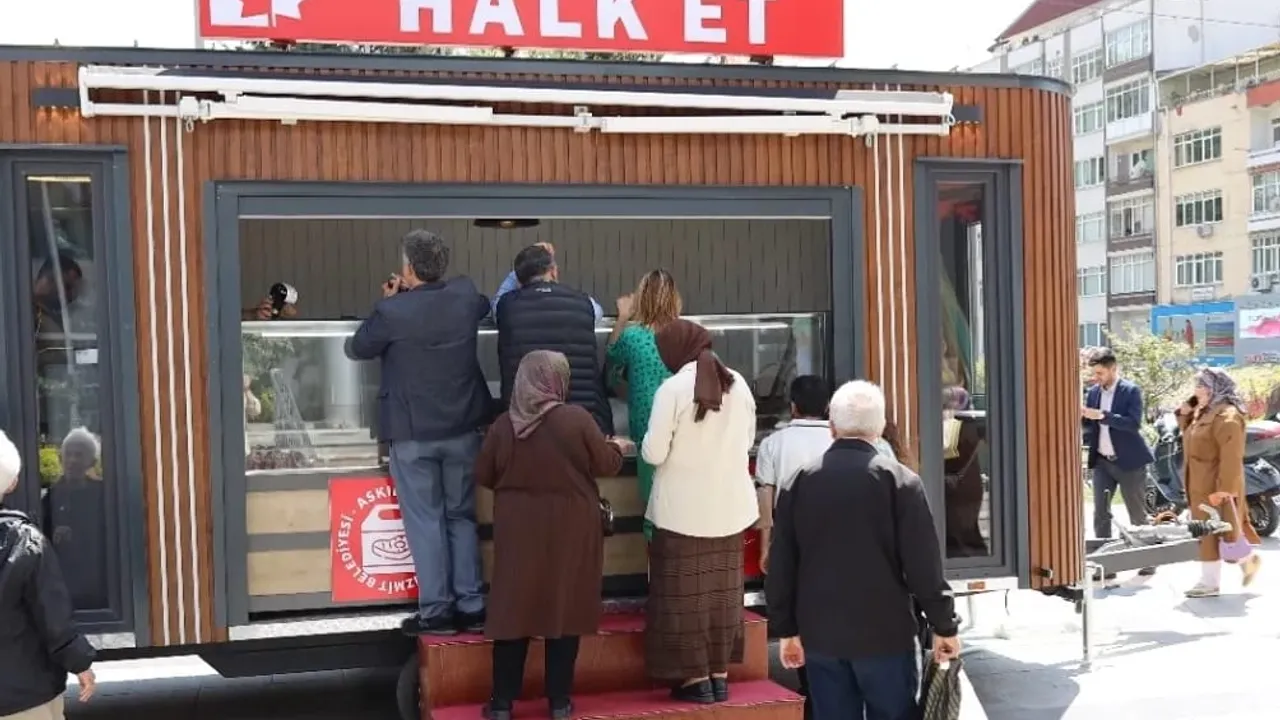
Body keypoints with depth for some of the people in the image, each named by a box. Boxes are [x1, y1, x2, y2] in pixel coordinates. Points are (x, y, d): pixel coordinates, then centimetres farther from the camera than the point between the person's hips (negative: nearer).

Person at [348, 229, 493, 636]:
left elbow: (357, 349, 0)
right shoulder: (466, 296, -4)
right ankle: (470, 607, 15)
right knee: (462, 516, 13)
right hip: (463, 427, 4)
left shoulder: (392, 311, -16)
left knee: (425, 521, 4)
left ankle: (436, 612, 7)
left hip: (412, 432, -4)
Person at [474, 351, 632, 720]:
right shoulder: (576, 418, -12)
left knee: (513, 608, 8)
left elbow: (483, 476, 4)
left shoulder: (503, 425, -4)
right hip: (568, 532, -2)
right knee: (564, 609, 8)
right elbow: (606, 465, -5)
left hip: (519, 531, 2)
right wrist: (618, 447, 16)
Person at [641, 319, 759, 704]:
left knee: (685, 593, 4)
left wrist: (664, 443, 8)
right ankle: (720, 675, 18)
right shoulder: (739, 385, 3)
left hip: (684, 509, -5)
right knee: (723, 590, 12)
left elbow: (654, 453, -13)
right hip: (730, 506, 5)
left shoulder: (673, 388, -13)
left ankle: (696, 678, 8)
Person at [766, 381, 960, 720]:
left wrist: (786, 628, 14)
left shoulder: (800, 481, 1)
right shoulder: (900, 481, -8)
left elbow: (781, 565, 4)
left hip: (820, 633, 3)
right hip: (884, 632, -3)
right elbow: (923, 565, -8)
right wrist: (944, 625, 2)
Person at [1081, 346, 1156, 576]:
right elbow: (1090, 425, 10)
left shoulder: (1131, 391, -10)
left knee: (1137, 514, 5)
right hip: (1102, 462, 5)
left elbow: (1134, 423, -22)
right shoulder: (1093, 391, 7)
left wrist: (1102, 415, -30)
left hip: (1128, 461, -5)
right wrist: (1083, 416, -12)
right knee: (1100, 513, 4)